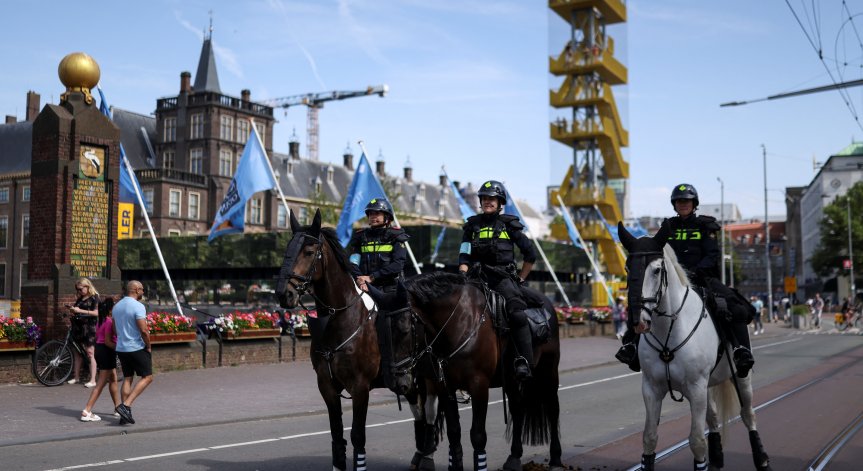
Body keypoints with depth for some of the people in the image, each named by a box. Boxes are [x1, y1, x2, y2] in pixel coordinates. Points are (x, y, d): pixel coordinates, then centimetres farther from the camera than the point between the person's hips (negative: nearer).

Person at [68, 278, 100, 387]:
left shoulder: (94, 297, -4)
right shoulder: (80, 299, 17)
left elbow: (96, 313, -14)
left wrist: (80, 310, -17)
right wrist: (73, 310, 2)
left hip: (89, 328, -8)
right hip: (78, 328, 8)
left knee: (90, 353, -7)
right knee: (77, 352, 11)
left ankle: (93, 380, -6)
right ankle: (77, 377, 21)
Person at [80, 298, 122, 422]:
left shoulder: (100, 321, 10)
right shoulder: (110, 321, -18)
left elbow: (97, 337, 14)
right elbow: (107, 341, -21)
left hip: (99, 350, 10)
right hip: (107, 352, -10)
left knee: (113, 380, 19)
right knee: (101, 384, -6)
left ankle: (118, 407, 29)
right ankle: (86, 412, -7)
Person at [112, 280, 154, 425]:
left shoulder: (117, 306, 10)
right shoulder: (138, 306, -16)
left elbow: (115, 329, 17)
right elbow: (144, 330, -21)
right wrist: (148, 347, -8)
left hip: (121, 348, 8)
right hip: (137, 348, -8)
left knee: (127, 379, 14)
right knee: (147, 377, 1)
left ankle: (125, 414, 10)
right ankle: (125, 405, -12)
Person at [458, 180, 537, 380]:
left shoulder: (509, 225, 8)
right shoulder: (472, 225, 14)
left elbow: (530, 255, 13)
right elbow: (464, 257, 11)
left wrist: (520, 279, 10)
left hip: (504, 276, -3)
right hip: (479, 276, 3)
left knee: (517, 313, -26)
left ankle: (524, 362, -25)